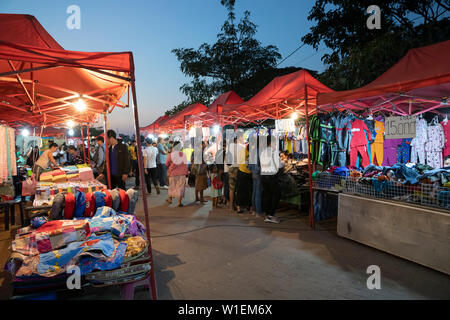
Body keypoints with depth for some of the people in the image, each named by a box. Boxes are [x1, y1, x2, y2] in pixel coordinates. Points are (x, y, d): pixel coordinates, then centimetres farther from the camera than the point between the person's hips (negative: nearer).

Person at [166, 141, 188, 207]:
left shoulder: (170, 154, -12)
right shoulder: (183, 154, -8)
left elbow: (166, 164, -1)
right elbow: (185, 164, -1)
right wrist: (186, 173, 9)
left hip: (173, 173, 0)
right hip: (182, 174, 0)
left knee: (172, 186, 17)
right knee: (180, 187, 4)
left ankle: (170, 199, 33)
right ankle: (179, 202, 3)